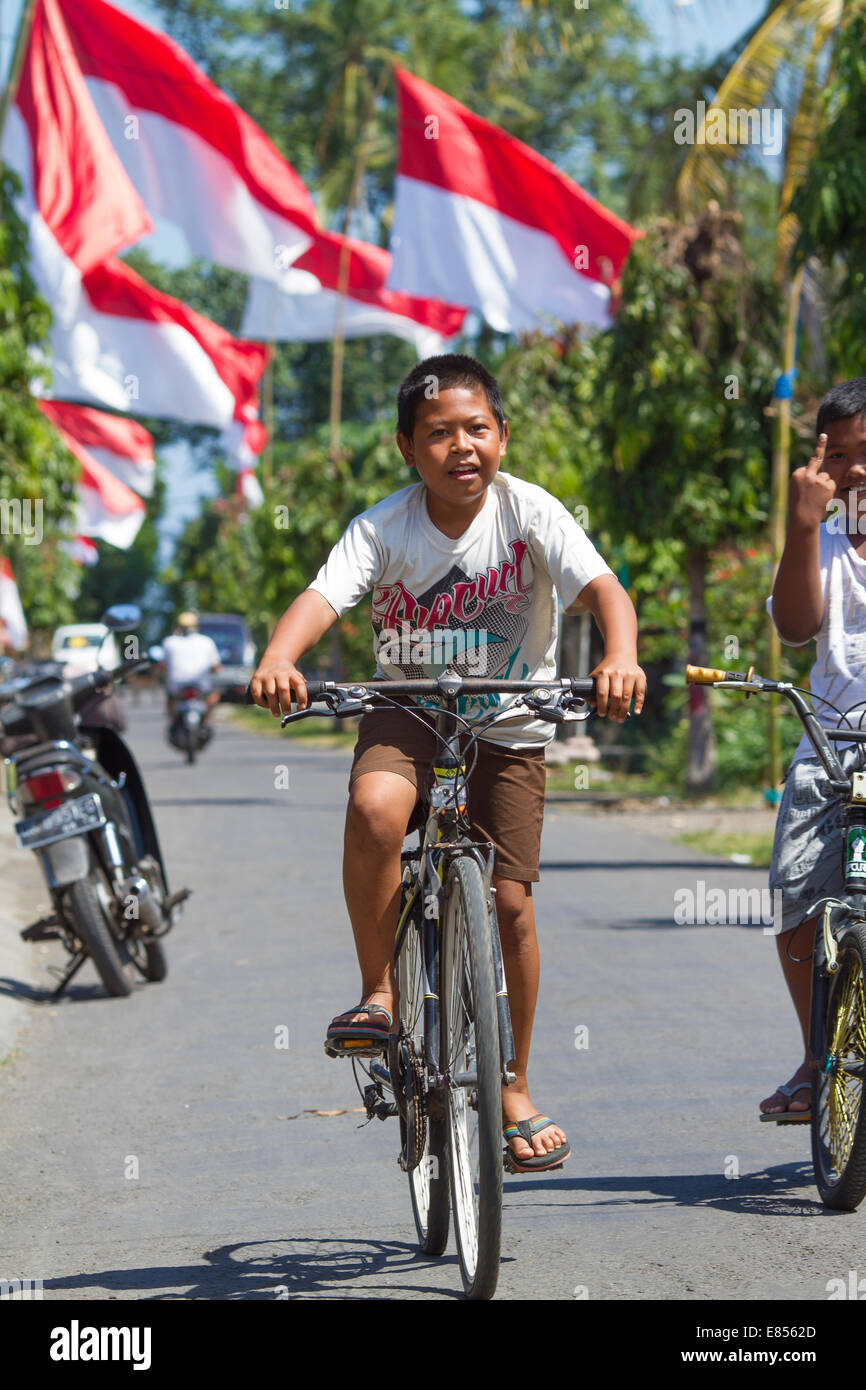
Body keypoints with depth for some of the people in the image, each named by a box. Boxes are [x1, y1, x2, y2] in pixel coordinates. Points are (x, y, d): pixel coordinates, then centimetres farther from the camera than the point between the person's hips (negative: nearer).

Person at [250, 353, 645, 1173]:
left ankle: (514, 1089, 16)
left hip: (510, 727, 0)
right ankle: (378, 992, -14)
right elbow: (324, 596, -28)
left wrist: (620, 657, -47)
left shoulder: (528, 511, -15)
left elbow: (603, 588, -26)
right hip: (409, 712, 0)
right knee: (374, 806, -33)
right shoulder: (385, 528, -14)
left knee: (510, 902, -3)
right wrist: (278, 658, -49)